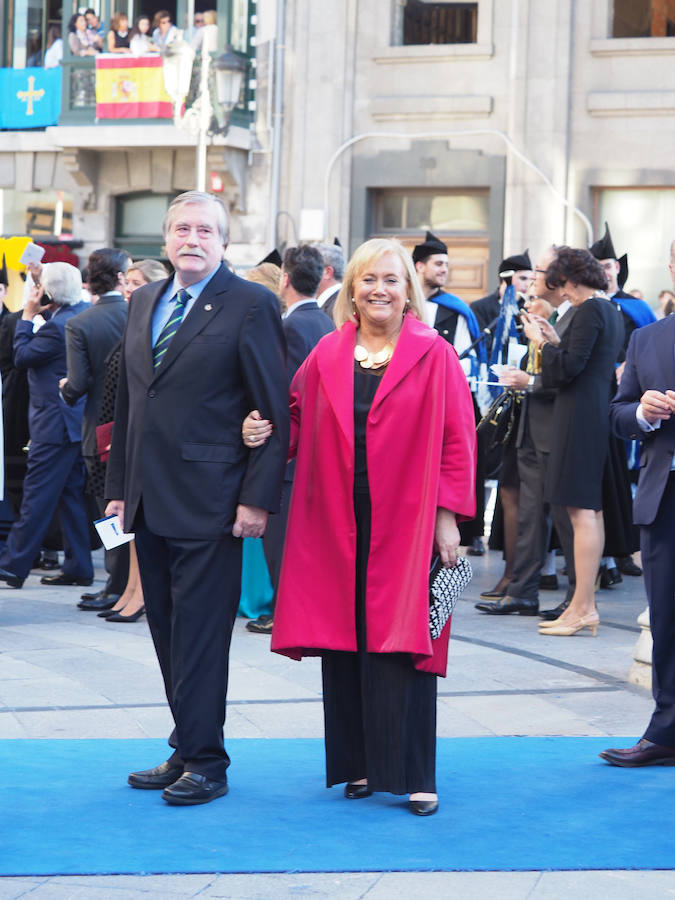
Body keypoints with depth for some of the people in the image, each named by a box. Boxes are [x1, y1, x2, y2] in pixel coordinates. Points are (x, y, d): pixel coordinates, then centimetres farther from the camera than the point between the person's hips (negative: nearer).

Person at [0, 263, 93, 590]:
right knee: (71, 493, 12)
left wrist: (28, 316, -6)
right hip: (78, 419, 9)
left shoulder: (57, 326, -20)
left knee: (37, 493, -5)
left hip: (55, 422, -9)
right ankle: (78, 567, 14)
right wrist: (39, 316, 4)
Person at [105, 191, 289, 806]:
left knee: (200, 635, -4)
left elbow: (275, 412, -9)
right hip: (150, 502, 7)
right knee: (169, 634, 11)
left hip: (207, 502, -7)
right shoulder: (144, 303, 14)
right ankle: (187, 750, 19)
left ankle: (205, 762, 4)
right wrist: (118, 487, 14)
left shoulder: (251, 306, -6)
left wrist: (257, 498, -14)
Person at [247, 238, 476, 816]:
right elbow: (297, 422, 12)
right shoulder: (327, 356, 9)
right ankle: (359, 764, 14)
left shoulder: (434, 355, 0)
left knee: (402, 642, -4)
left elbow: (456, 441, -2)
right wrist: (265, 432, -10)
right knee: (344, 643, 4)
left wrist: (448, 516, -7)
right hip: (338, 524, 3)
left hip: (405, 525, -3)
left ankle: (412, 773, 2)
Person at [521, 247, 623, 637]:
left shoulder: (590, 311, -13)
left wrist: (542, 342, -5)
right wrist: (556, 340, 14)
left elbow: (570, 367, -18)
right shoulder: (612, 311, 17)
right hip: (600, 413, 10)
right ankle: (585, 604, 15)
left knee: (582, 510, -10)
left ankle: (584, 608, -10)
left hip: (581, 415, -10)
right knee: (591, 510, 11)